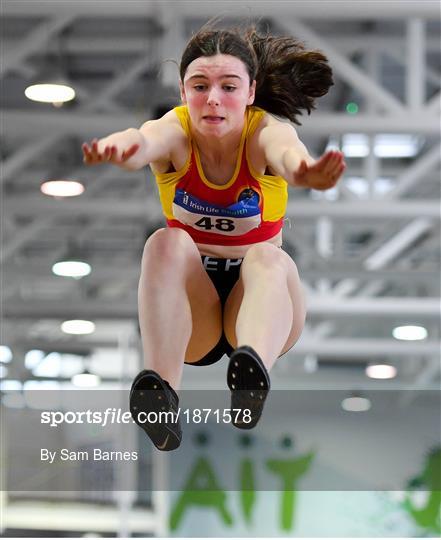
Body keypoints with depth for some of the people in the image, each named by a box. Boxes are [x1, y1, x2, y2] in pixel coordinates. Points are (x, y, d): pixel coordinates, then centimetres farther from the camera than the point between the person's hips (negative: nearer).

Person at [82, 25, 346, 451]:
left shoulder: (266, 131, -15)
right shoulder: (175, 132, -13)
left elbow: (287, 151, -41)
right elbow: (145, 141, -39)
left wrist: (302, 169, -67)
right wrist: (119, 148, -65)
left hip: (254, 296, -1)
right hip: (189, 307, 1)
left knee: (267, 258, -33)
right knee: (166, 244, -29)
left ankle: (255, 369, -65)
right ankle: (162, 390, -50)